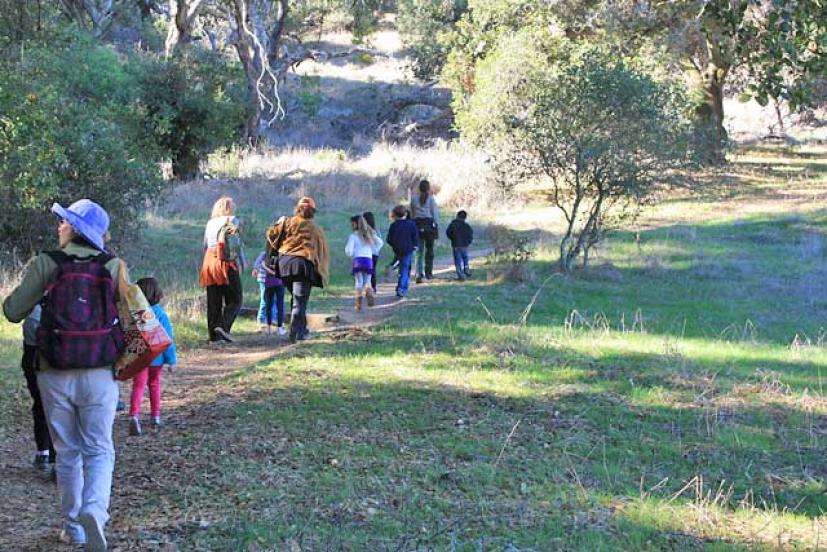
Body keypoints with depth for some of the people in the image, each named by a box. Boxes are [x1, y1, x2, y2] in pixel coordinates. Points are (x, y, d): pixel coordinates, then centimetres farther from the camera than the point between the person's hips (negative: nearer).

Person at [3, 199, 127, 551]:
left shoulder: (46, 263, -6)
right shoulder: (113, 266, -3)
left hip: (55, 376, 0)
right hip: (100, 376, 0)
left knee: (67, 452, 15)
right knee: (99, 451, 8)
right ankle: (94, 511, -16)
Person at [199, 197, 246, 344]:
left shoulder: (210, 223, 17)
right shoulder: (232, 220, 2)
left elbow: (205, 245, 16)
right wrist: (243, 261, 3)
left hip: (209, 261, 5)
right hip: (227, 262, -5)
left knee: (213, 302, 6)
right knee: (234, 299, 0)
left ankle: (214, 335, 2)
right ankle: (224, 326, -20)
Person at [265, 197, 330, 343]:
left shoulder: (288, 222, 7)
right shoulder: (317, 230, 10)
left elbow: (271, 234, 5)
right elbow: (324, 252, 10)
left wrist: (279, 223, 24)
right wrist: (323, 273, 15)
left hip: (285, 263, 2)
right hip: (305, 264, -2)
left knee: (296, 297, 20)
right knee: (300, 301, -4)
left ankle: (301, 330, 24)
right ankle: (295, 333, -13)